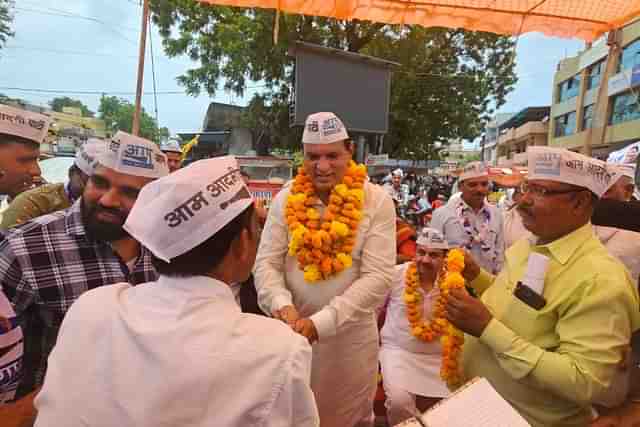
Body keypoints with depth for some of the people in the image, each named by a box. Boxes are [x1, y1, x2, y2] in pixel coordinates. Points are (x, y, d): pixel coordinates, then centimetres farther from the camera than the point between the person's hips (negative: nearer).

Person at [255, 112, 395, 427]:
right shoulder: (286, 199, -4)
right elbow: (266, 263, -5)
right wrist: (282, 305, -24)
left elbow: (377, 277, -18)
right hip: (293, 331, 2)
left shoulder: (376, 201, -12)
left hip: (351, 335, -1)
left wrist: (320, 322, -24)